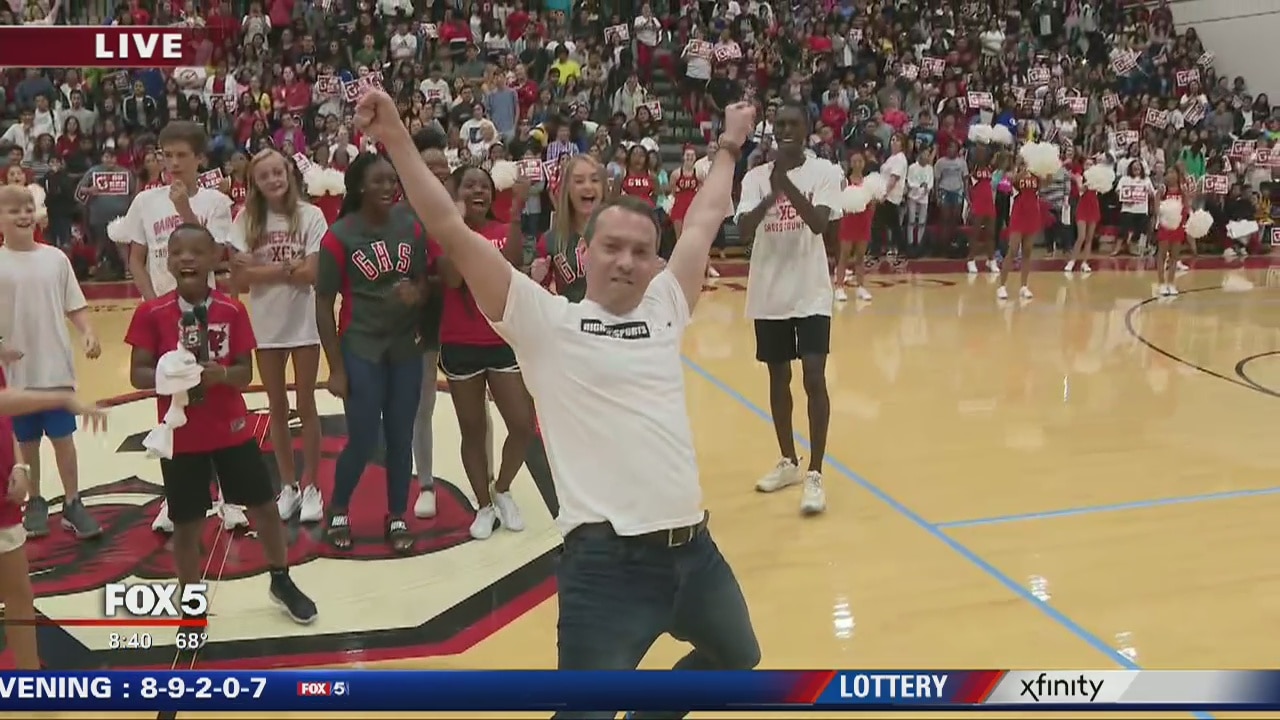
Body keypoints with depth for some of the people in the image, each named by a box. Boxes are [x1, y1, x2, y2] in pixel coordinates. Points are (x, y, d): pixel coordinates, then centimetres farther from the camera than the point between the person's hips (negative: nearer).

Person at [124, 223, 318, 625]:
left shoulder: (232, 311, -5)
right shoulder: (151, 314, -8)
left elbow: (245, 373, -3)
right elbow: (138, 374, -7)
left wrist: (222, 374, -25)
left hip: (231, 429, 2)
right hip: (180, 435, -1)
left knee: (264, 505, 9)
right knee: (186, 523, 7)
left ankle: (281, 581, 31)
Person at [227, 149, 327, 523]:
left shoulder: (310, 215, -8)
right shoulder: (246, 219, -2)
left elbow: (311, 273, -15)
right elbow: (239, 279, -7)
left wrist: (262, 268, -13)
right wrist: (286, 269, -15)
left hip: (303, 323, -2)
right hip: (265, 325, 3)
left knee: (305, 405, 8)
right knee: (277, 407, 12)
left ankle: (310, 486, 19)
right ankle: (288, 485, 25)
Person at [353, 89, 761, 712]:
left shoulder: (664, 310, 9)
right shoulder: (546, 322, -5)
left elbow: (704, 221, 22)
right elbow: (452, 233, -11)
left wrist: (728, 148, 32)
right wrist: (397, 140, -15)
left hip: (692, 547, 7)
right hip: (606, 560, -6)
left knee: (737, 660, 28)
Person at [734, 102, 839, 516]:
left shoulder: (824, 171, -3)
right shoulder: (755, 177, 2)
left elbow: (820, 223, -19)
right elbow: (743, 231, -12)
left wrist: (787, 184, -29)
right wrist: (771, 193, -27)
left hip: (811, 292, -3)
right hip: (769, 293, 3)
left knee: (814, 376, -10)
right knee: (778, 377, 12)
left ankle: (815, 474, -4)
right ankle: (788, 462, 27)